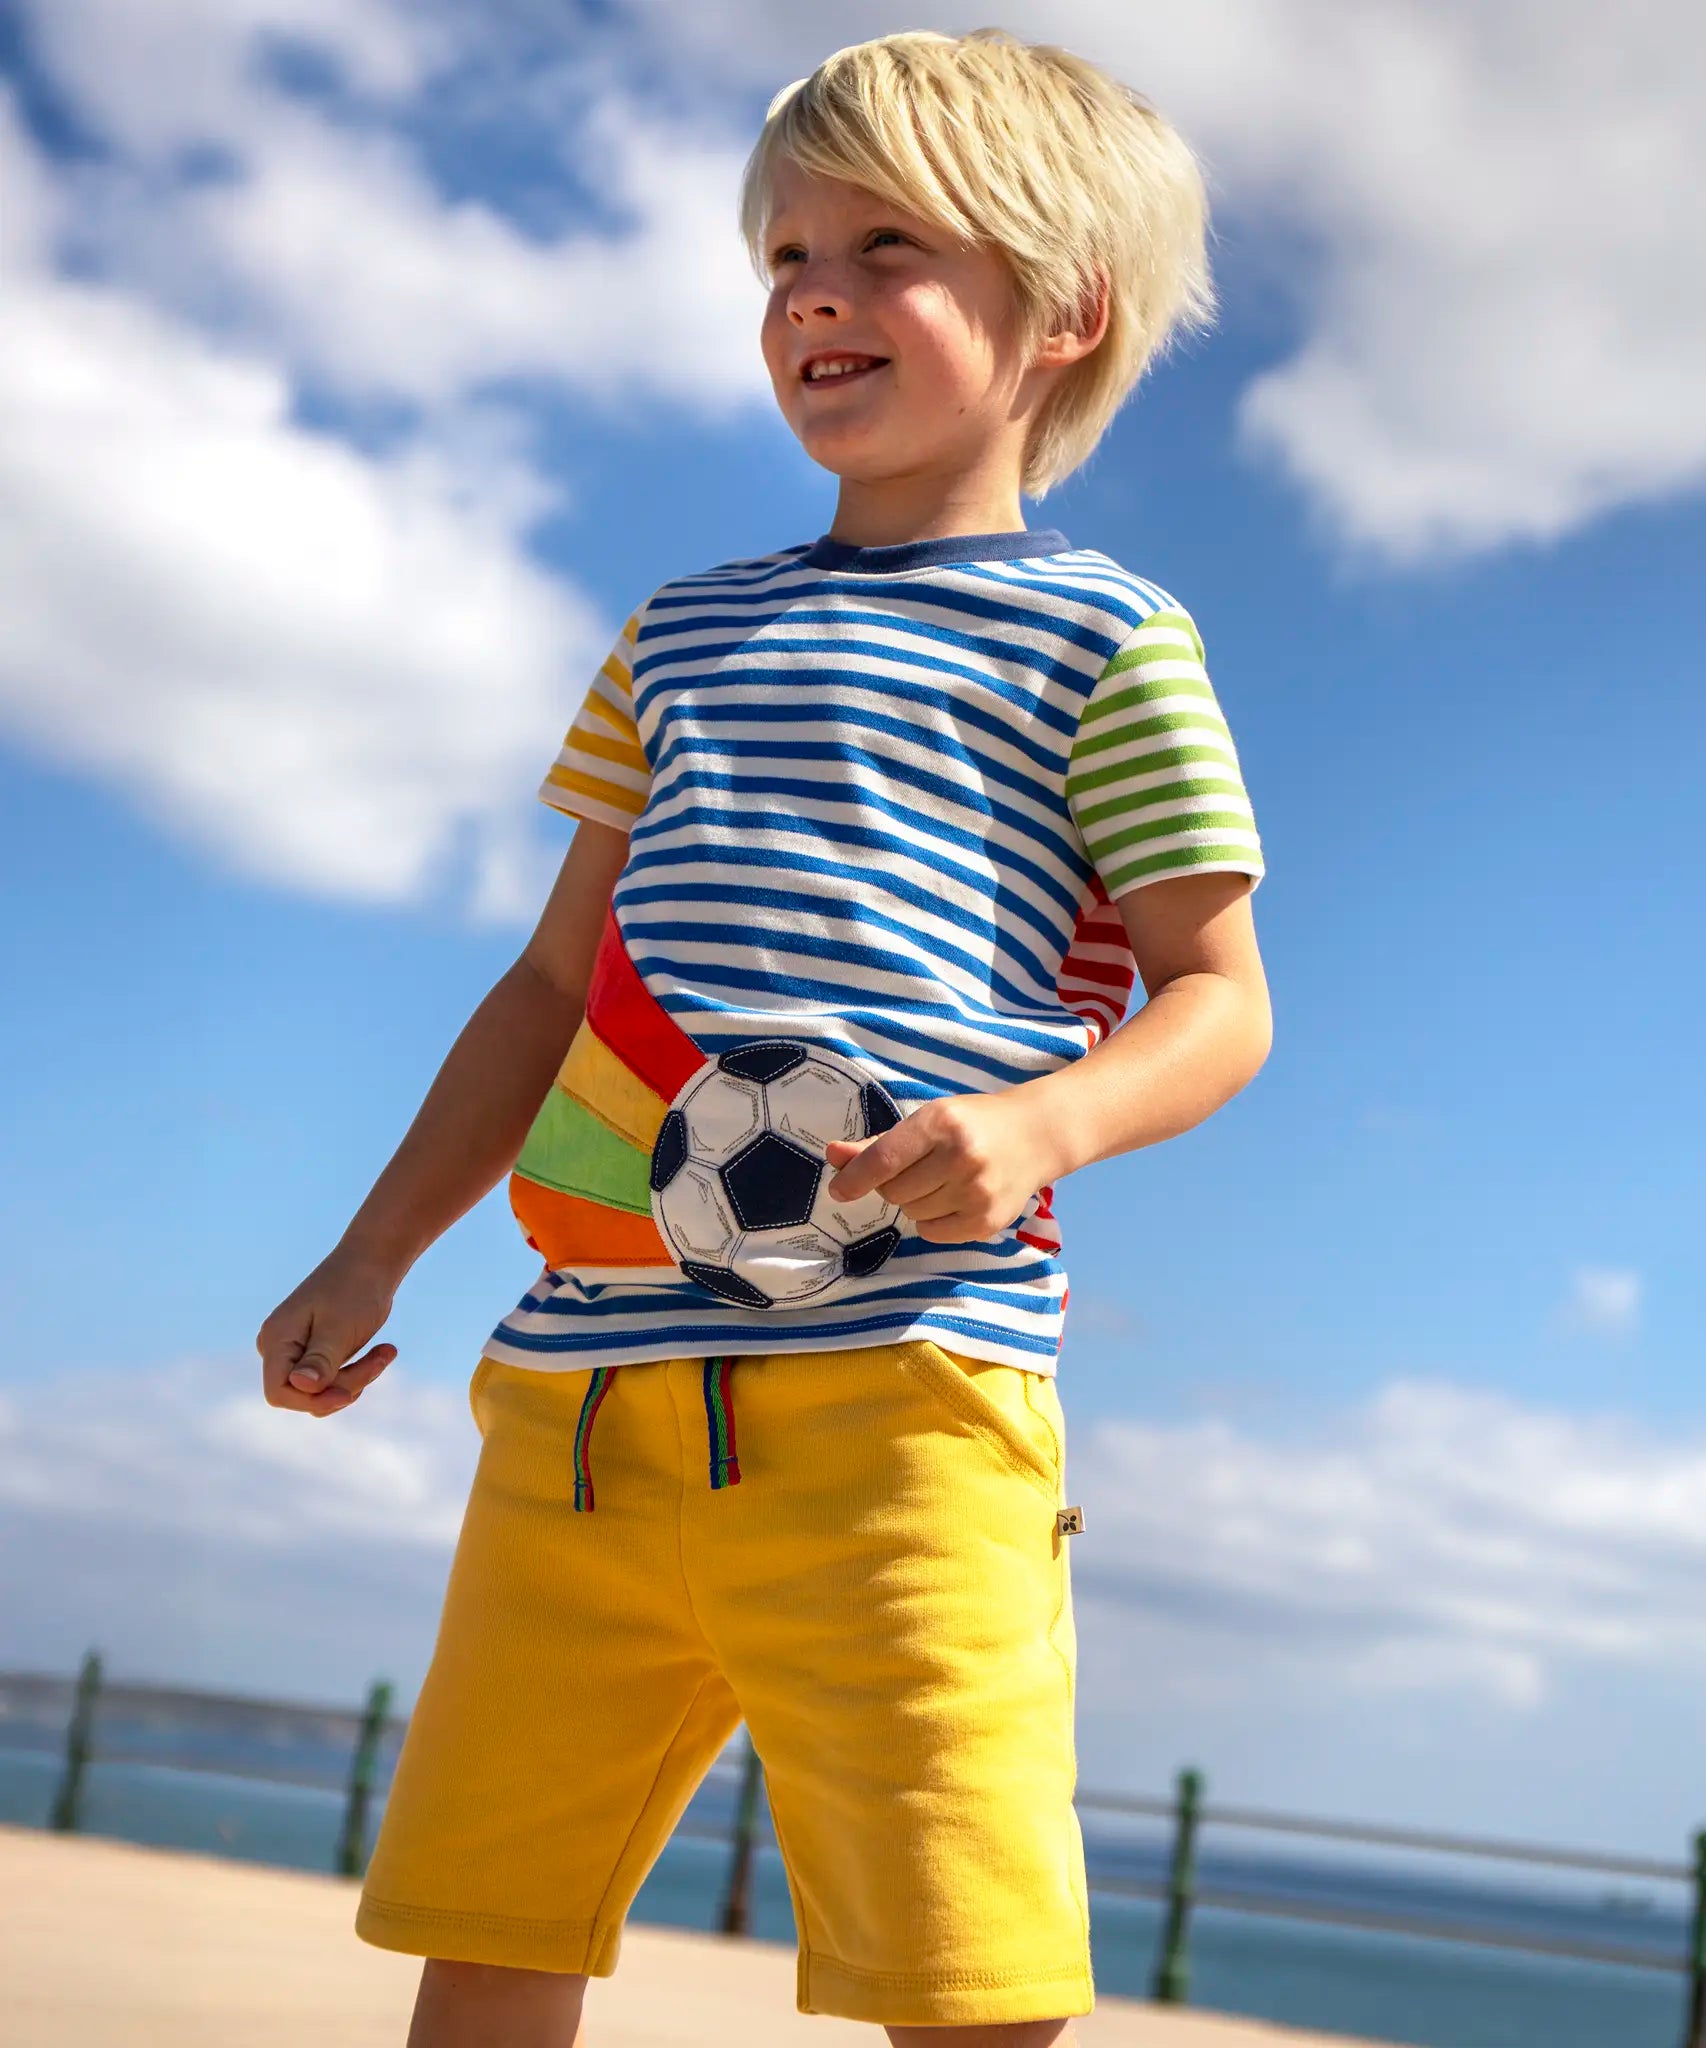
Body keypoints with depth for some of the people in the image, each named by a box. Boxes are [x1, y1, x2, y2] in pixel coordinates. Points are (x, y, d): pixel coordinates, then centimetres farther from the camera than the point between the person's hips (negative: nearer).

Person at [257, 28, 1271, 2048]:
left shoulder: (1104, 643, 6)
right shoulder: (682, 634, 22)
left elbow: (1218, 998, 2)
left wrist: (1042, 1122, -19)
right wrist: (370, 1258, 18)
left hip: (896, 1383, -5)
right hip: (583, 1385, 6)